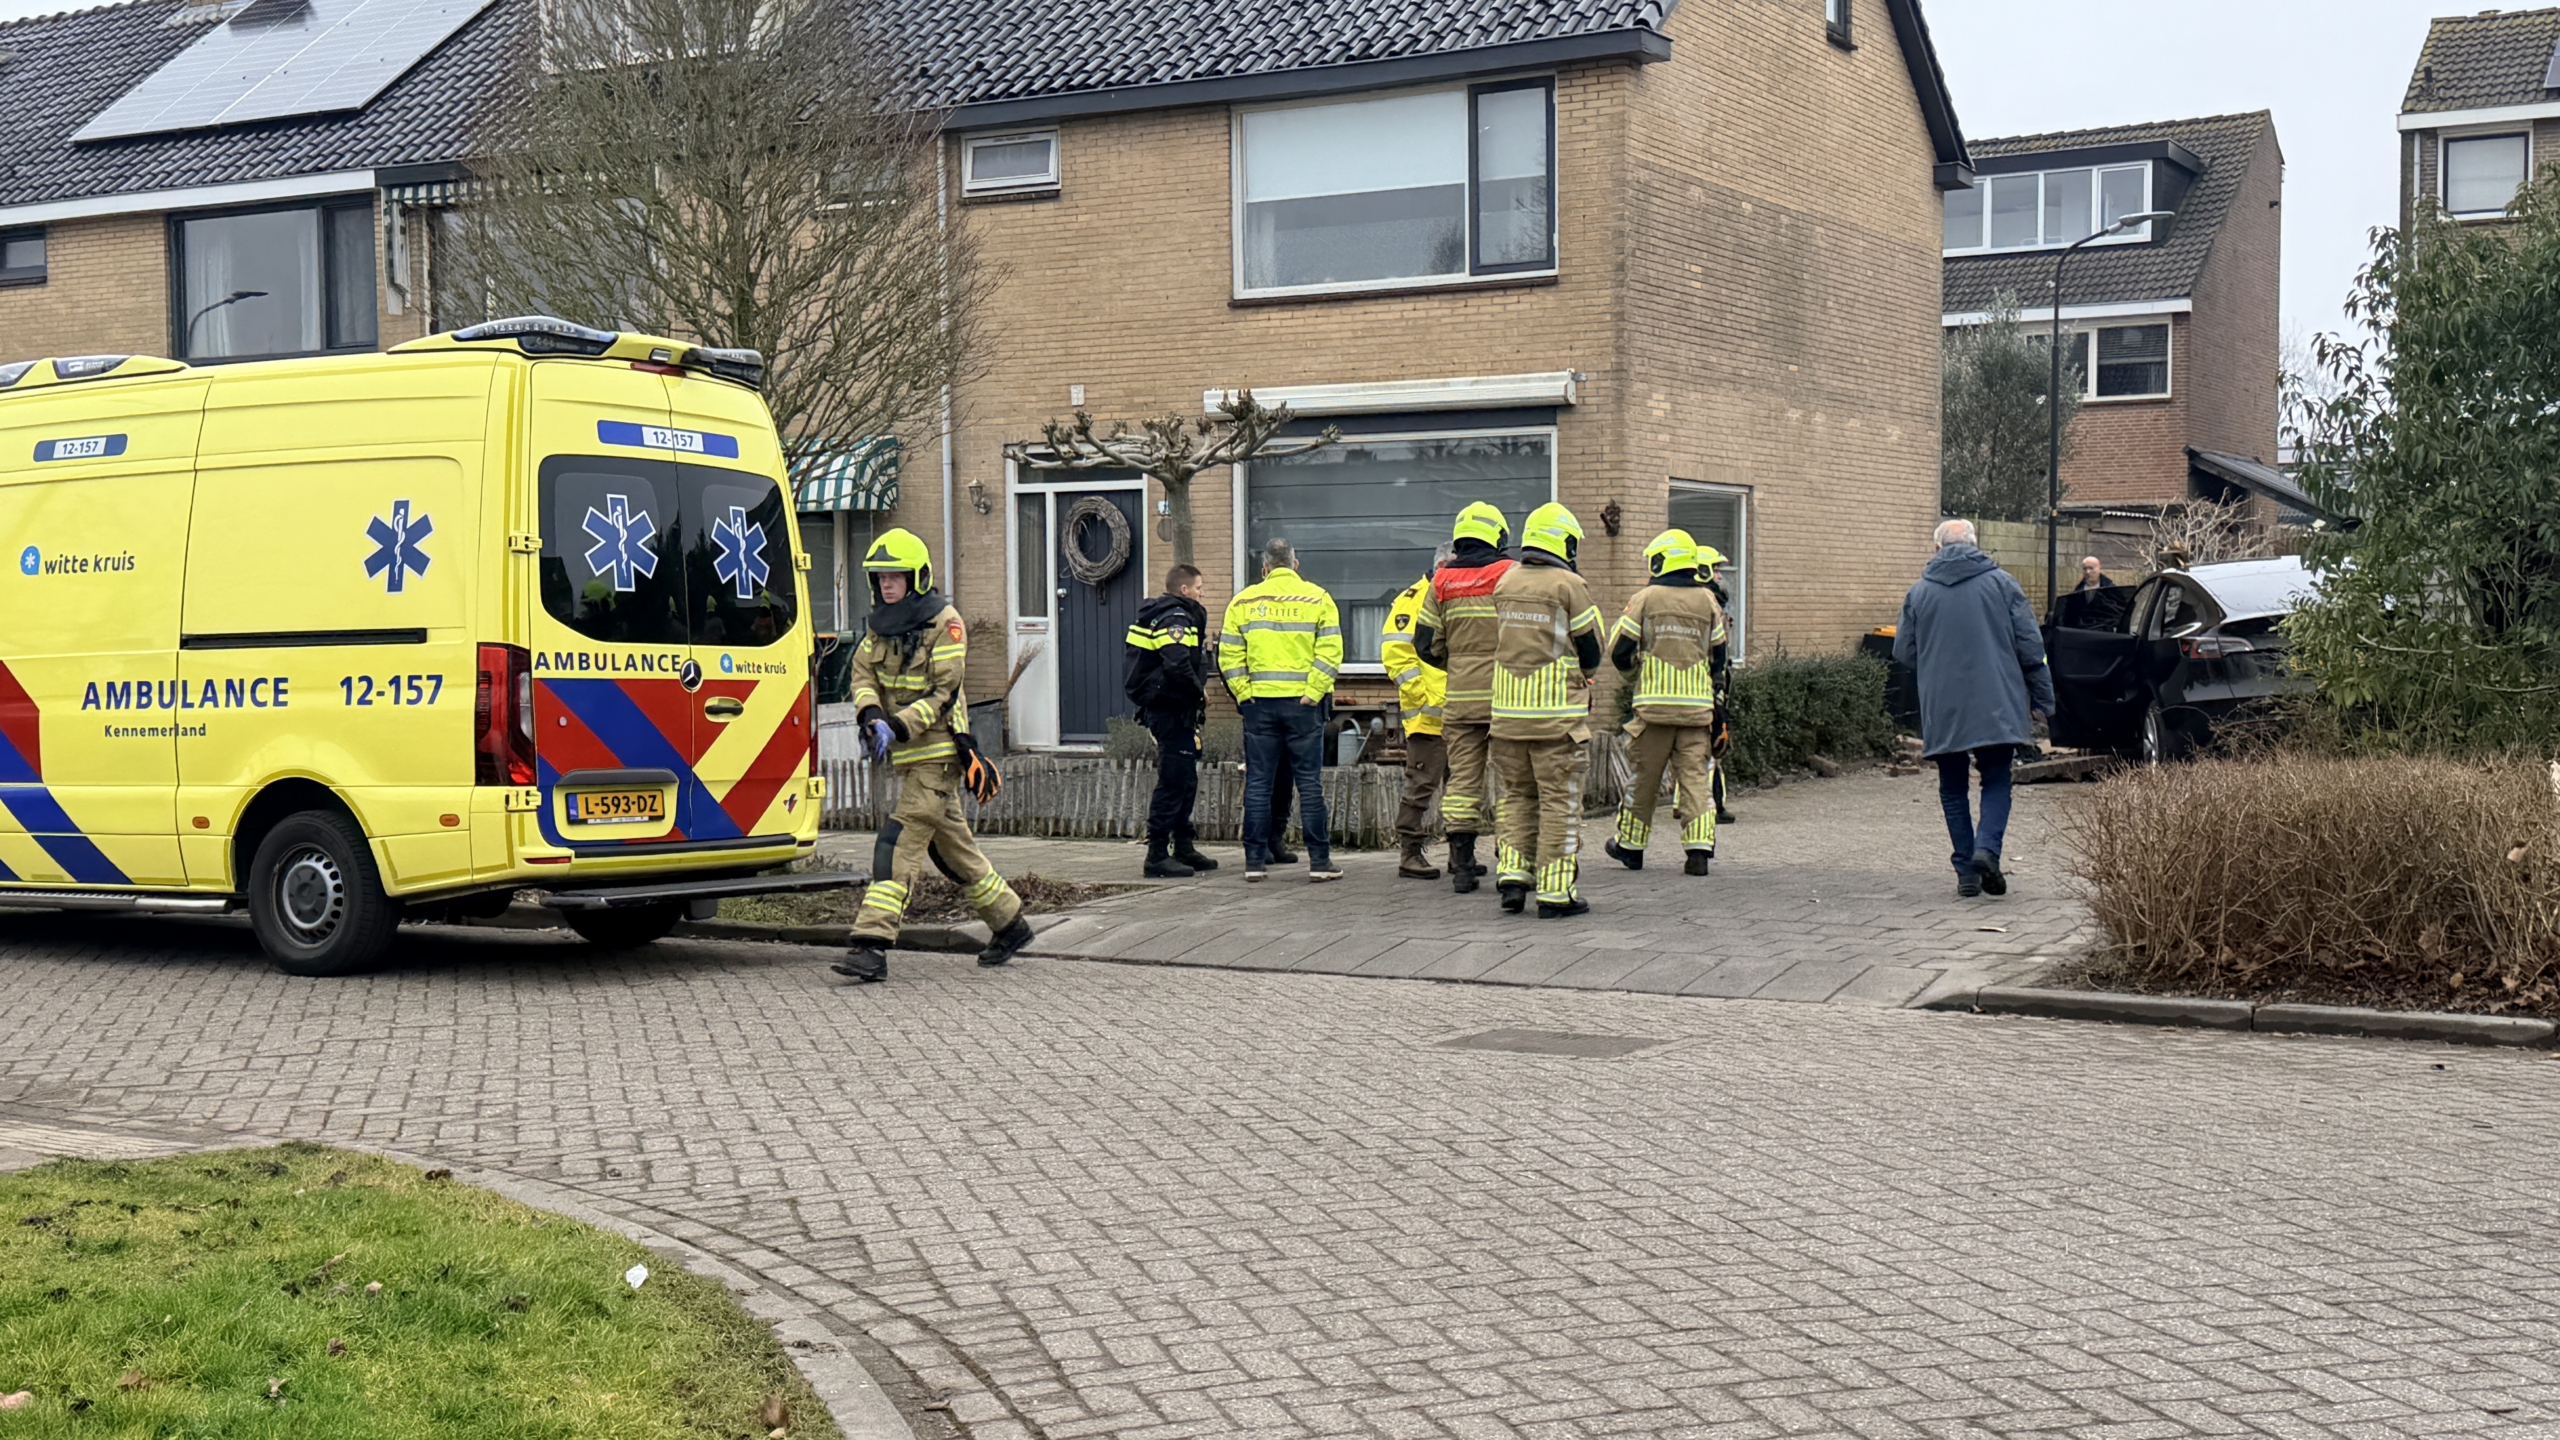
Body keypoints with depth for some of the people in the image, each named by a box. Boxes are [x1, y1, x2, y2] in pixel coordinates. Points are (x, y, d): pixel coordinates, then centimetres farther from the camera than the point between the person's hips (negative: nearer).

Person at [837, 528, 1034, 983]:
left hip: (938, 752, -8)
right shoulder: (881, 624, 11)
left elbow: (944, 694, -16)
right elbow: (863, 674, 2)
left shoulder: (945, 623, -11)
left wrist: (899, 727, -26)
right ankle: (1009, 923, 30)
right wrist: (871, 716, -18)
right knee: (950, 845, 16)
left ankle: (873, 943, -21)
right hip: (908, 756, 8)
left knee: (900, 840, -16)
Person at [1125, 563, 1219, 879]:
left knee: (1185, 781, 17)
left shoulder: (1159, 616, 18)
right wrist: (1199, 693, -14)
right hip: (1172, 709, -11)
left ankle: (1183, 848, 26)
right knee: (1173, 782, -8)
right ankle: (1157, 856, -7)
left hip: (1164, 708, 11)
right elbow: (1177, 666, -29)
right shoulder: (1176, 619, -15)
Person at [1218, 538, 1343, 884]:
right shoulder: (1317, 598, 2)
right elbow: (1330, 651, -8)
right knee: (1309, 781, 2)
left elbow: (1229, 655, 1)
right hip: (1302, 703, -1)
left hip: (1259, 702, 1)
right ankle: (1319, 859, 2)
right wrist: (1313, 693, -8)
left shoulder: (1243, 601, 7)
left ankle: (1255, 860, 6)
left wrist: (1244, 693, 1)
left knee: (1258, 783, 5)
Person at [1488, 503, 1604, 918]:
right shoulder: (1569, 586, -7)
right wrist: (1582, 677, 18)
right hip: (1557, 712, -5)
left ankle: (1512, 873, 8)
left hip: (1507, 709, 5)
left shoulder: (1505, 584, 9)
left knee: (1517, 795, 17)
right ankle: (1556, 892, 3)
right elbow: (1591, 650, -1)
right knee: (1559, 801, 1)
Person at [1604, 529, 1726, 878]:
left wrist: (1631, 669, 21)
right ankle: (1699, 848, -7)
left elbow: (1620, 650, -1)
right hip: (1697, 705, 2)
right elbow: (1718, 655, 13)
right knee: (1694, 775, 2)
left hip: (1655, 702, -2)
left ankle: (1631, 845, 20)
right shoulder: (1708, 602, 6)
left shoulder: (1645, 599, -3)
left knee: (1645, 775, 8)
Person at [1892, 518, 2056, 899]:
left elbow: (1903, 652, 7)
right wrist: (2041, 698, 7)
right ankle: (1987, 849, -14)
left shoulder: (1919, 592, 3)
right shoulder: (2001, 583, 1)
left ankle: (1967, 869, 5)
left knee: (1953, 789, 11)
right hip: (1996, 706, -1)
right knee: (1996, 781, 10)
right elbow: (2030, 645, 0)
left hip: (1941, 710, 1)